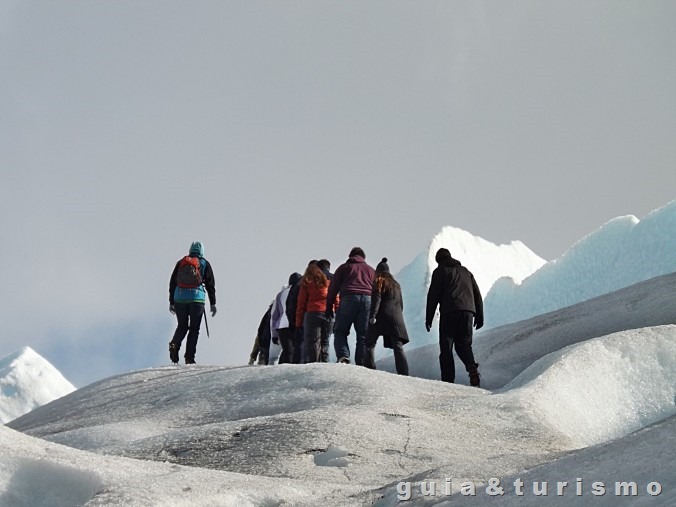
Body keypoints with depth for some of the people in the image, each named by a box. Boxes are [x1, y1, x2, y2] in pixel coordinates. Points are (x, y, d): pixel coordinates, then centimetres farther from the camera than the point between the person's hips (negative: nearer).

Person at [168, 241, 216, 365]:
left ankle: (174, 344, -12)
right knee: (194, 329, 4)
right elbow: (210, 285, 4)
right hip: (197, 298, -2)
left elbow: (172, 283, 13)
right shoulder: (204, 264, 6)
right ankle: (189, 357, -4)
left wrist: (171, 302, 18)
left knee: (182, 326, 16)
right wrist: (213, 304, 7)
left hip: (179, 298, 2)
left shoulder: (180, 263, 12)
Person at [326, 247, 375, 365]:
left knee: (340, 332, 3)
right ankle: (361, 364, -4)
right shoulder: (371, 270, 26)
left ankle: (343, 356, -20)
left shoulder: (344, 267, 18)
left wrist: (329, 306, 9)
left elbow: (333, 287, 9)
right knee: (363, 336, 4)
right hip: (368, 300, 2)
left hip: (349, 299, -2)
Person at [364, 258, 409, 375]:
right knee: (398, 348, -2)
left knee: (370, 344, 4)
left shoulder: (379, 281, 3)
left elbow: (376, 299, -10)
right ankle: (404, 374, -13)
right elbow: (401, 303, 24)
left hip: (381, 316, -5)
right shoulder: (396, 284, 22)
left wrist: (372, 316, -17)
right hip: (396, 317, 5)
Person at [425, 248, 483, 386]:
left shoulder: (440, 271, 8)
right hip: (468, 311, 5)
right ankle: (472, 367, -17)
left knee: (446, 347, 1)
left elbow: (433, 295, 0)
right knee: (464, 344, 12)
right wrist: (479, 316, 21)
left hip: (449, 312, -5)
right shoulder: (466, 271, 25)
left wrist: (428, 318, 2)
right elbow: (477, 294, 21)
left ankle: (448, 379, -9)